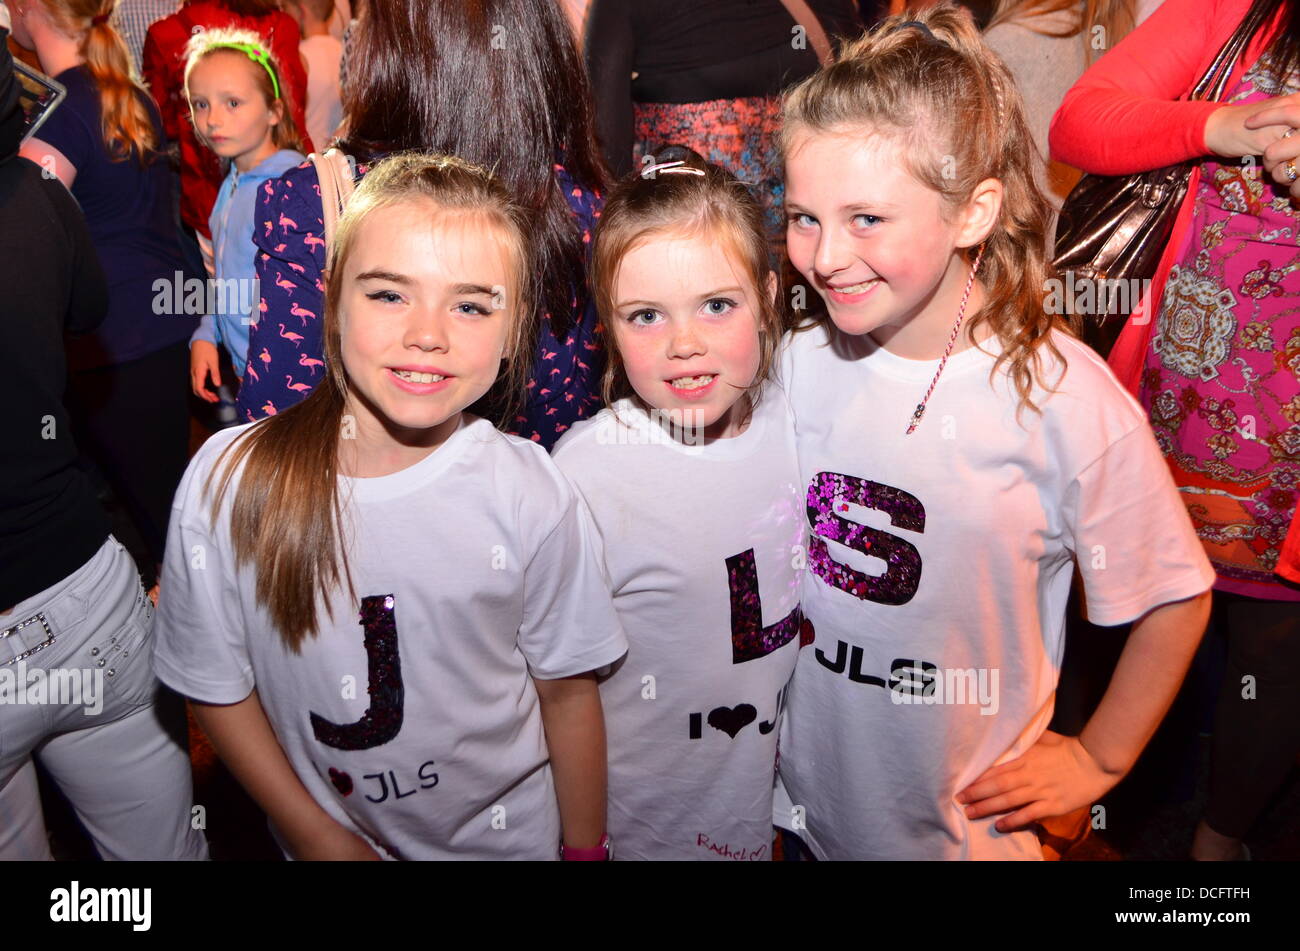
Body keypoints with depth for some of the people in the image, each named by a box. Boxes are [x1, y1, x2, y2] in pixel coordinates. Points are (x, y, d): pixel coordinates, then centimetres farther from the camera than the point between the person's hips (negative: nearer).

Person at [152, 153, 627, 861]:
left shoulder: (533, 496, -20)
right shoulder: (228, 482, -18)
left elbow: (567, 693, -9)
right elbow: (217, 688, -7)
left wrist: (585, 847, -2)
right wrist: (318, 835, -8)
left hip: (507, 835, 0)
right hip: (323, 834, 1)